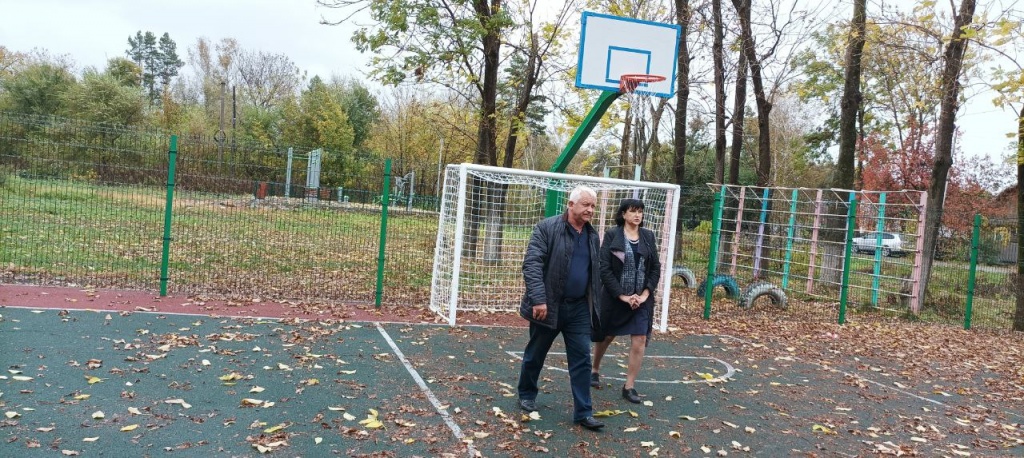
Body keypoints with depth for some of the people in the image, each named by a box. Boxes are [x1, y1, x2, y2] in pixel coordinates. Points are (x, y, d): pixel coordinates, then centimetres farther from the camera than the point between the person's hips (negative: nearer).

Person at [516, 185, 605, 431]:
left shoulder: (592, 235, 9)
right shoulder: (547, 228, -10)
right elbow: (532, 264, -17)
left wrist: (593, 303, 15)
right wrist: (538, 299, -25)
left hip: (579, 309, 4)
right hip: (548, 306, -4)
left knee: (582, 359, 1)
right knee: (535, 354, 12)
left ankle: (583, 412, 7)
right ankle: (527, 395, 35)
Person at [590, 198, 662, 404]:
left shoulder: (648, 236, 4)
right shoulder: (611, 235, -8)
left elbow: (656, 267, 5)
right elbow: (604, 269, -12)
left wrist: (646, 293, -7)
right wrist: (622, 295, -16)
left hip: (641, 298, 3)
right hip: (614, 297, -2)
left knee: (639, 342, -4)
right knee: (606, 337, 15)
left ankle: (629, 386, 8)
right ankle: (595, 370, 40)